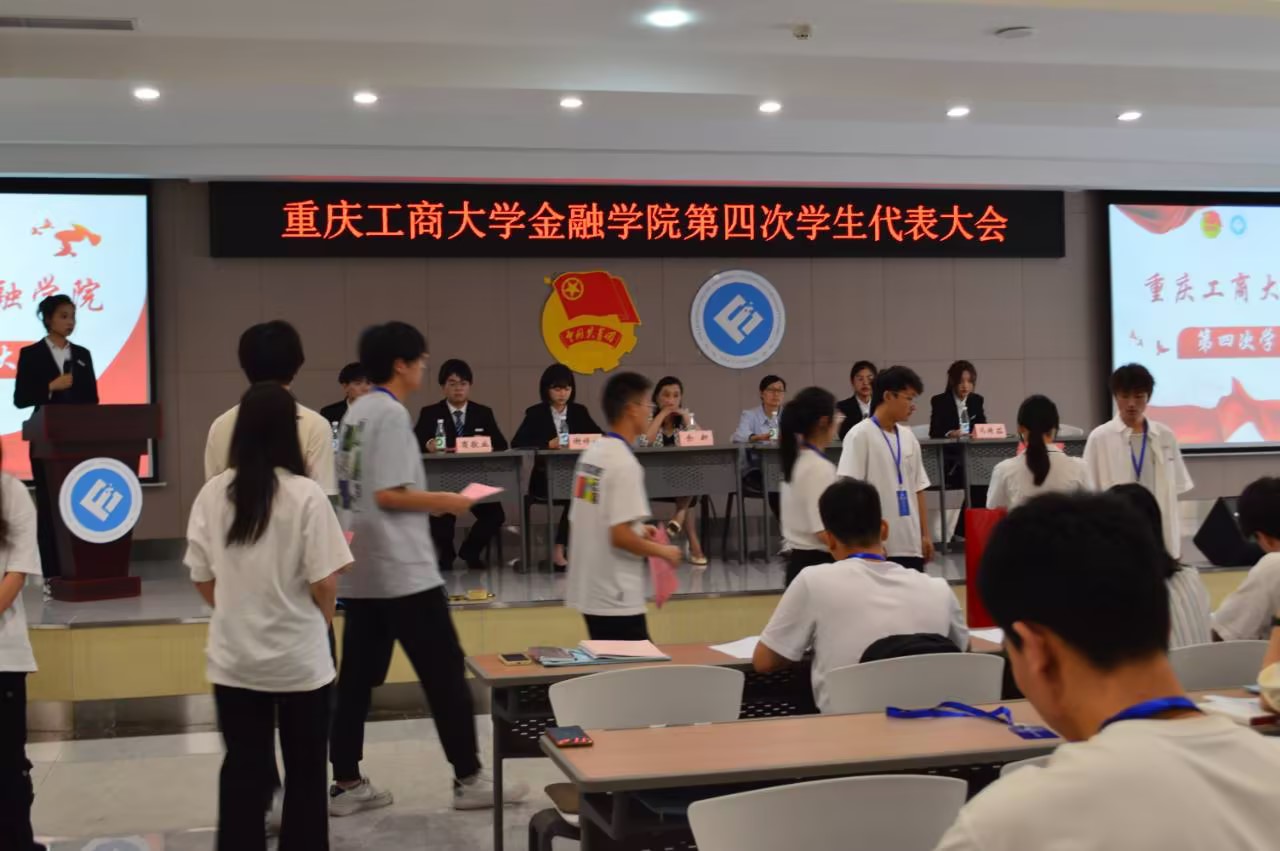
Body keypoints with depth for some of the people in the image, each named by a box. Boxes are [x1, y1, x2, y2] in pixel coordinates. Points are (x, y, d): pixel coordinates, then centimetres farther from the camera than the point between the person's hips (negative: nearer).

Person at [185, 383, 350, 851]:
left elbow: (202, 578, 3)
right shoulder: (305, 495, -15)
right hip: (299, 657, -3)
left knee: (243, 771, 12)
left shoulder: (213, 493, -5)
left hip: (234, 658, 3)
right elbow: (323, 584, -14)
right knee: (305, 773, 13)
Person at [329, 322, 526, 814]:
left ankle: (346, 784, 12)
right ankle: (469, 779, 4)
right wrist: (446, 502, -8)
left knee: (356, 677, 9)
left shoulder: (357, 412, 14)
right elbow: (387, 494, -20)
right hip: (402, 569, -9)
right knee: (444, 672, -1)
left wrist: (428, 502, 17)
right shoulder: (391, 413, -13)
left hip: (363, 570, 9)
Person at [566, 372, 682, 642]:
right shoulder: (625, 463, -18)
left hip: (589, 590, 9)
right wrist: (663, 551, -8)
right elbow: (620, 537, -22)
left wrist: (639, 531, 17)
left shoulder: (591, 454, 9)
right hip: (616, 598, -9)